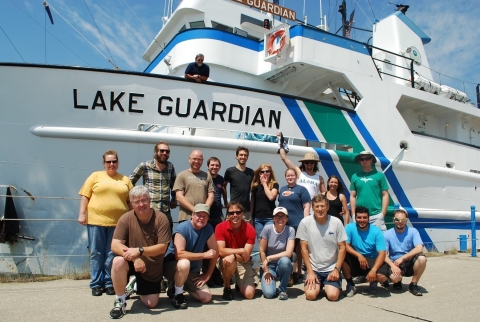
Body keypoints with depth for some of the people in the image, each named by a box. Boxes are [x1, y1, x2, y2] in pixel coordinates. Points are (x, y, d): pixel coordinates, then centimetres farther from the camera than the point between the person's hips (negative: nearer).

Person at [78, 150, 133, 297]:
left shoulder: (125, 180, 12)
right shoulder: (95, 176, 8)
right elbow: (85, 196, 6)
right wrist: (82, 213, -3)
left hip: (117, 222, 1)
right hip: (96, 220, -1)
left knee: (113, 254, 5)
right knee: (96, 254, 5)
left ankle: (109, 283, 16)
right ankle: (96, 284, 15)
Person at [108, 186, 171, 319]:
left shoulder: (161, 218, -19)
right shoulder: (126, 219, -16)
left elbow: (162, 247, -21)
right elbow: (115, 245, -21)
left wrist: (139, 251, -34)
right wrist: (134, 257, -35)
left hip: (153, 269, 1)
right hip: (132, 263, 0)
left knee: (151, 304, 4)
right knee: (118, 261, -34)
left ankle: (137, 286, 38)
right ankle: (120, 301, -12)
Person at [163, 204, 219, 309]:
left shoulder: (208, 229, -7)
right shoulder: (182, 228, -21)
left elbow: (215, 252, -1)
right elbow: (179, 254, -32)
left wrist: (207, 274, -2)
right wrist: (204, 255, -29)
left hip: (192, 272, 5)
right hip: (172, 266, -5)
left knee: (207, 298, -8)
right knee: (184, 264, -38)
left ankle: (183, 285, 17)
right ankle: (177, 293, -10)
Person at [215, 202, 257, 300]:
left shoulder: (250, 230, -14)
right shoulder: (220, 227, -15)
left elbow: (246, 257, -17)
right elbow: (221, 251, -20)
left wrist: (234, 255, -37)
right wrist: (241, 251, -27)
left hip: (243, 262, 1)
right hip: (224, 261, -1)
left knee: (249, 294, -16)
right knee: (229, 261, -38)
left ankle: (239, 283, 21)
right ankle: (226, 288, -8)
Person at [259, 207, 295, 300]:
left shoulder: (290, 230, -11)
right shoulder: (267, 229, -12)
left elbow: (288, 253, -19)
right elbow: (262, 251, -7)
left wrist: (269, 258, -19)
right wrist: (266, 271, -8)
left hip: (282, 265, 1)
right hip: (268, 266, -1)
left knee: (284, 260, -35)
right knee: (269, 293, -24)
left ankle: (282, 289, -10)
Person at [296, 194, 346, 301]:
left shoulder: (336, 222, -8)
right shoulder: (305, 222, -9)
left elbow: (342, 248, -2)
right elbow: (304, 249, -4)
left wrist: (336, 269, -9)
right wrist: (310, 271, -8)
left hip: (332, 268, 0)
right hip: (313, 268, 0)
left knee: (333, 296, -17)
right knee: (310, 295, -18)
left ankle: (328, 286, 18)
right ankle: (318, 285, 17)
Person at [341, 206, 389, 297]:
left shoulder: (376, 231, -10)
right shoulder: (349, 228, -8)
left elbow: (382, 253, -15)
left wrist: (374, 270, -30)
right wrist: (359, 255, -33)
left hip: (372, 260, -1)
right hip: (355, 261, 1)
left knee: (382, 276, -30)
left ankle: (373, 281, 12)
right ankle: (350, 284, -5)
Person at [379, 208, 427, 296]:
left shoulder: (413, 231, -4)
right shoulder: (388, 234, -4)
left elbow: (419, 249, -19)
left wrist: (402, 258, -24)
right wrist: (392, 265, -28)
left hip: (410, 263, 1)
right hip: (394, 263, -1)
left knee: (422, 258, -31)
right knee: (394, 277, -34)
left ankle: (413, 285, -8)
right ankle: (397, 282, 9)